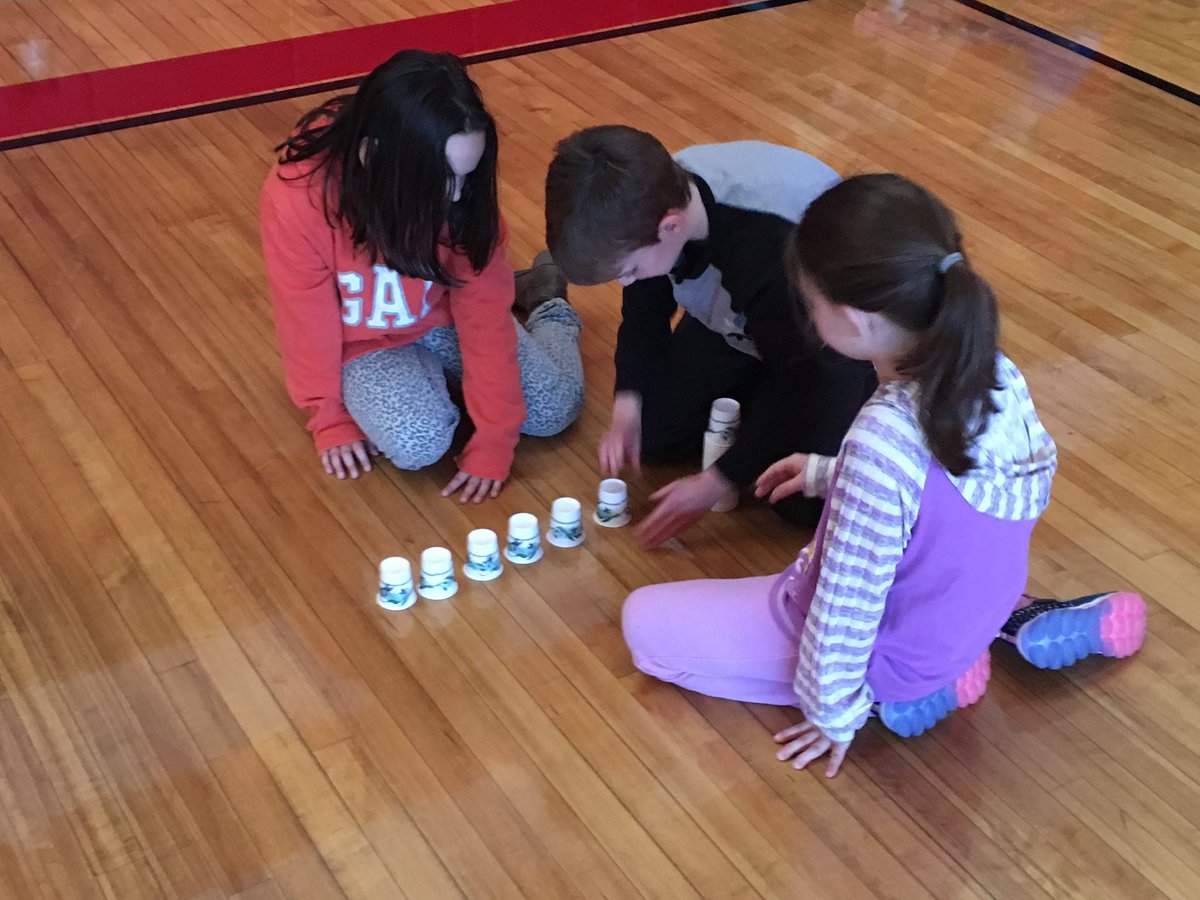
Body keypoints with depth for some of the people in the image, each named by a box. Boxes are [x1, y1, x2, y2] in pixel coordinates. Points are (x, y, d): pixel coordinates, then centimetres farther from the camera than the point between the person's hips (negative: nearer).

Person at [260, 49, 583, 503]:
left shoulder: (463, 194, -27)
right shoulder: (297, 199, -33)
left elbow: (483, 310, -22)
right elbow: (308, 322, -19)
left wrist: (493, 440, -23)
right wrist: (331, 418, -6)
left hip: (445, 319, 1)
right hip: (364, 343, -1)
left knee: (553, 409, -11)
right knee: (417, 442, -26)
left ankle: (548, 305, 22)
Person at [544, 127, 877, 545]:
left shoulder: (773, 248, -43)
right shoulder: (651, 200, -23)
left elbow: (800, 380, -28)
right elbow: (644, 312, -3)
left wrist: (713, 484, -25)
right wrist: (626, 409, -14)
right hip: (736, 319, 6)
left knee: (806, 499, -18)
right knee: (650, 437, -4)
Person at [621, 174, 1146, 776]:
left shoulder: (884, 443, -38)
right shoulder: (997, 374, -16)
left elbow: (847, 610, -25)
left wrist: (833, 715, -8)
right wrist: (828, 474, 9)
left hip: (894, 653, -7)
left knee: (645, 621, 1)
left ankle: (902, 693, 0)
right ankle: (1021, 619, 16)